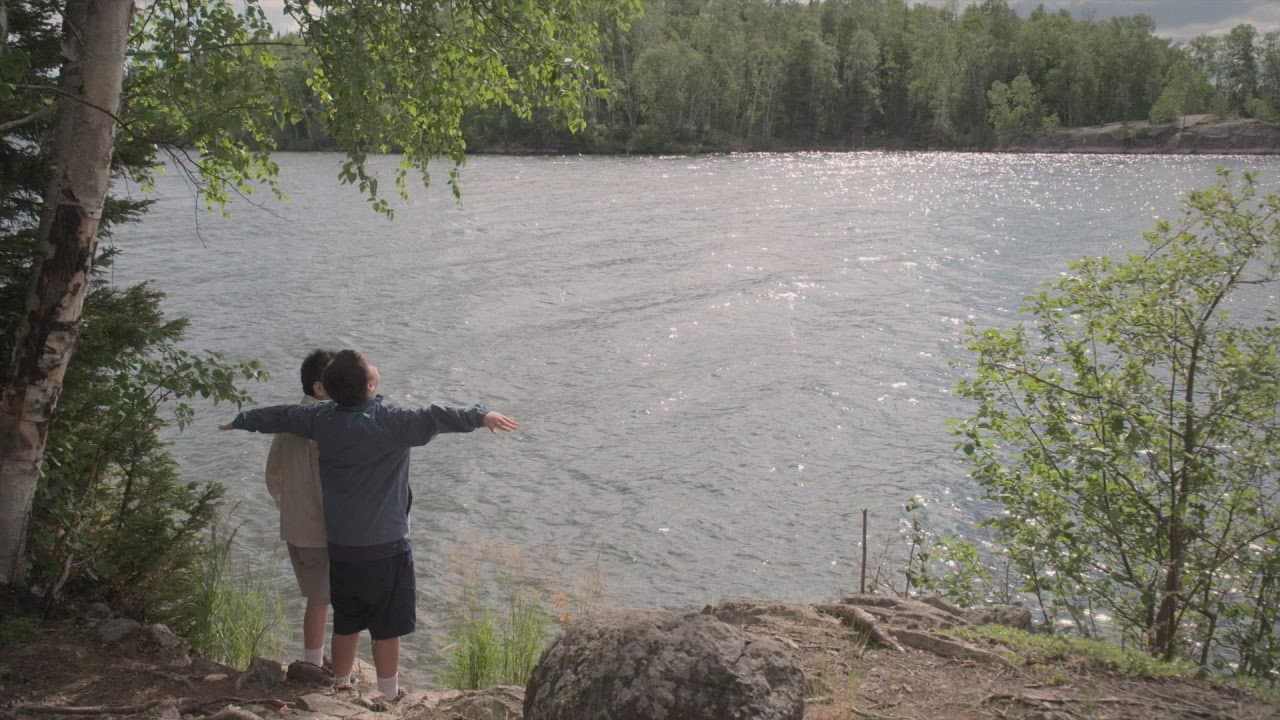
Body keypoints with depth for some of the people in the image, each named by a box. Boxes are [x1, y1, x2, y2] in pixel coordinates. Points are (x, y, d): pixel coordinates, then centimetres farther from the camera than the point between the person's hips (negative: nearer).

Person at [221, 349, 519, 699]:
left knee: (345, 625, 20)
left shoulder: (322, 420, -1)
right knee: (387, 629, 9)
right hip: (385, 546, -6)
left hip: (339, 546, 6)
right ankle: (388, 698, 20)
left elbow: (280, 416, 14)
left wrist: (242, 420, 31)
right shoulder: (389, 422, -19)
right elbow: (432, 418, -34)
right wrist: (479, 416, -36)